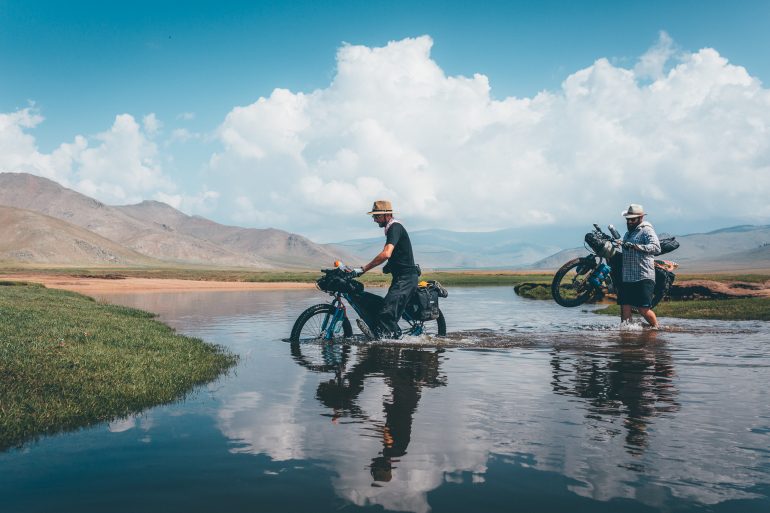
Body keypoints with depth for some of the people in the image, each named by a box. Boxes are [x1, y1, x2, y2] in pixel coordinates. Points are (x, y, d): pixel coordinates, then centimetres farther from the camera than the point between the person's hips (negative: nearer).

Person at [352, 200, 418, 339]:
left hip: (406, 278, -11)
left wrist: (363, 269, -29)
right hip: (400, 277, 11)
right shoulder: (392, 228, 18)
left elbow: (386, 254, -29)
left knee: (386, 313, -21)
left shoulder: (395, 227, -14)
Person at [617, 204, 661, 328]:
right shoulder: (628, 234, 24)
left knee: (643, 309, -8)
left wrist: (636, 246, -27)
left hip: (643, 278, -7)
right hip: (627, 278, 8)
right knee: (625, 308, 4)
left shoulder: (646, 230, -2)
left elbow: (656, 247, -20)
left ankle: (656, 328, 13)